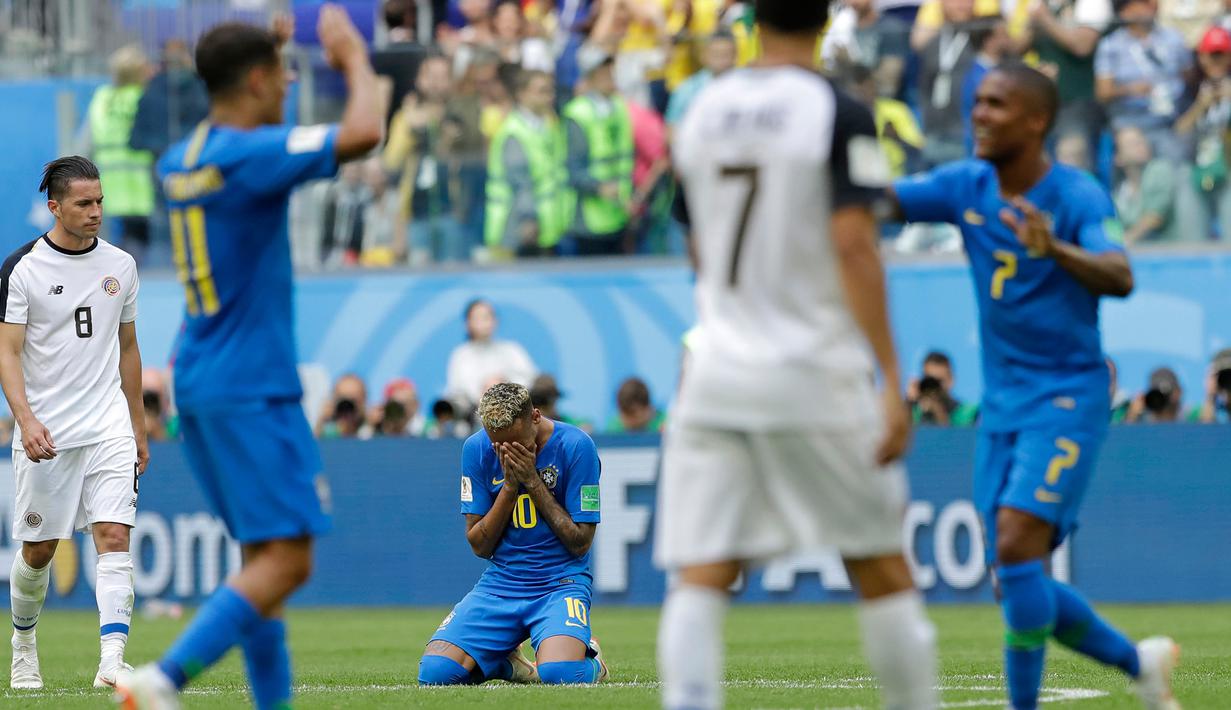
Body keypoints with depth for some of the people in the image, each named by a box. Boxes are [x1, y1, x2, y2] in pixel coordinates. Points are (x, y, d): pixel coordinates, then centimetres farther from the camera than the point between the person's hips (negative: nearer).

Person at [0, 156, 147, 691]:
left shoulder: (120, 265, 8)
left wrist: (138, 427, 18)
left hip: (108, 426, 3)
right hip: (44, 433, -3)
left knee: (114, 536, -13)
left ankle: (112, 662, -21)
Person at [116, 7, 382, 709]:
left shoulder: (181, 160, 10)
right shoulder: (248, 154, -16)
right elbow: (363, 132, -26)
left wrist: (258, 48, 35)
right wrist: (354, 58, -9)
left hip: (198, 385, 9)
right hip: (252, 389, -9)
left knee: (265, 557, 13)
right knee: (286, 559, -12)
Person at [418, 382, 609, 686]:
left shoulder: (575, 446, -10)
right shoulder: (476, 448, -1)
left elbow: (580, 543, -8)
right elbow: (480, 546, 1)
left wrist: (533, 482, -15)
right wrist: (509, 485, -13)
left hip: (561, 581, -3)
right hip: (499, 583, 3)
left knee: (559, 673, -33)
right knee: (434, 672, -18)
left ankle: (590, 660, 5)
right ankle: (504, 661, 14)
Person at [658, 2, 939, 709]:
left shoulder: (703, 113, 9)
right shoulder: (840, 114, -7)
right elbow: (854, 245, -16)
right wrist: (893, 382, -16)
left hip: (716, 376, 4)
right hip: (816, 378, -3)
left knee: (701, 578, -3)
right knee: (883, 568, 9)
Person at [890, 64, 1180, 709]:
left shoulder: (1077, 196, -14)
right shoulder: (966, 186, 4)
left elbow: (1119, 278, -30)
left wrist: (1056, 249, -48)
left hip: (1067, 397, -7)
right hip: (1002, 406, 7)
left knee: (1016, 547, -21)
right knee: (1017, 580, 6)